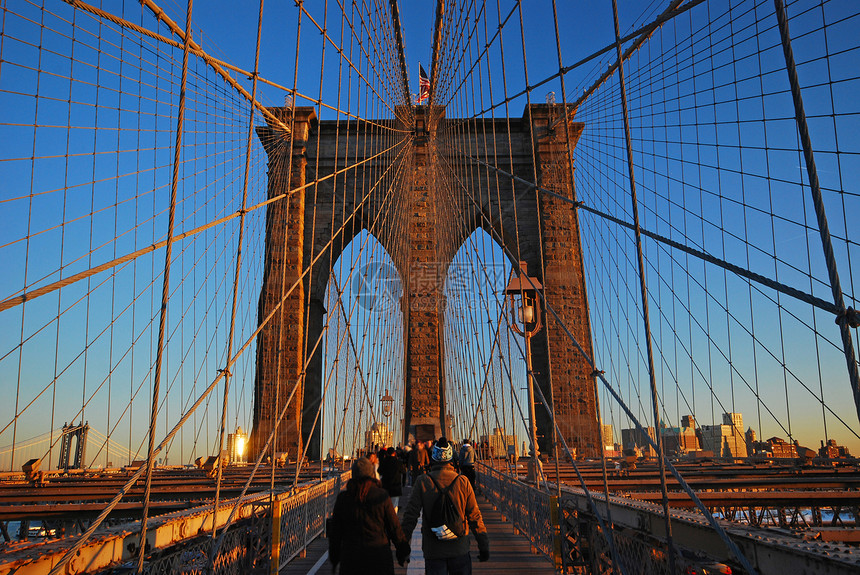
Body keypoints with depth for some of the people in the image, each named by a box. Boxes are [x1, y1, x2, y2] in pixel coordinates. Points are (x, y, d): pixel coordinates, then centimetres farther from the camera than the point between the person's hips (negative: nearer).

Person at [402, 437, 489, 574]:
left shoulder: (422, 482, -9)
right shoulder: (463, 482, -7)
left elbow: (410, 514, -8)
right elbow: (474, 516, -4)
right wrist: (484, 546, 5)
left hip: (433, 552, -1)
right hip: (459, 550, 1)